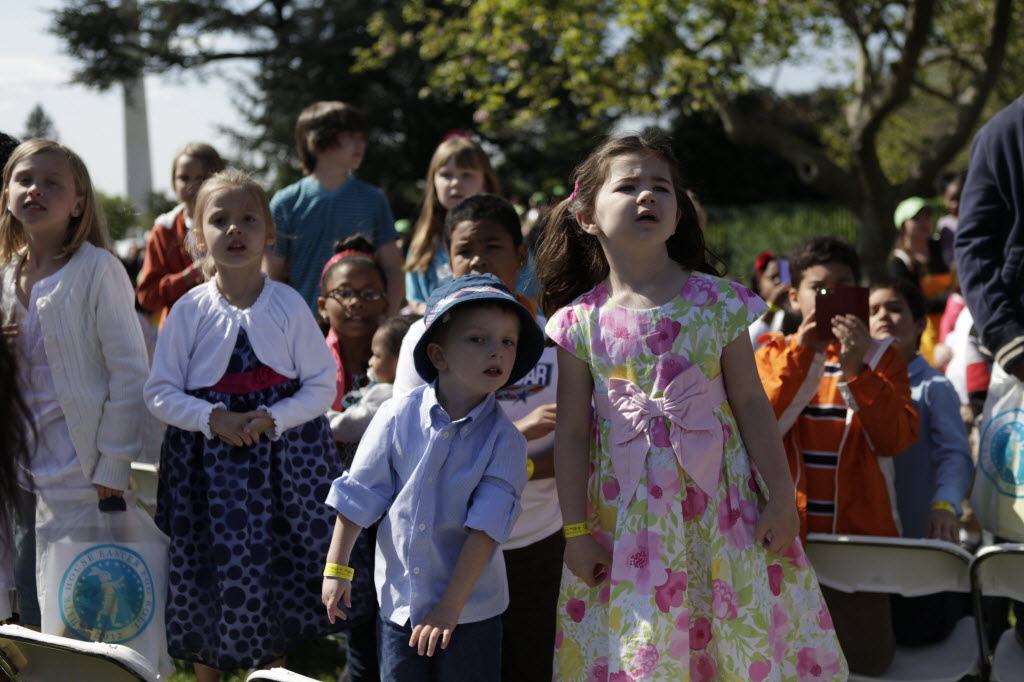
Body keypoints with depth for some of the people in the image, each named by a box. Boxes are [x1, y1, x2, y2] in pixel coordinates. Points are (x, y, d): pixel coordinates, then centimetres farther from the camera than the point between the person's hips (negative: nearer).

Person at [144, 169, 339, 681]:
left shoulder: (288, 305, -2)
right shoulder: (189, 310, -2)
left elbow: (322, 386, 0)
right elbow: (160, 393, -1)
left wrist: (274, 419, -15)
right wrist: (214, 419, -16)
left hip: (282, 457, 0)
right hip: (207, 461, 0)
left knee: (276, 572, 6)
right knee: (205, 568, 5)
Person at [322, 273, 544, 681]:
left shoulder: (504, 440, -12)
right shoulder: (397, 417, -8)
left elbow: (484, 530, -15)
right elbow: (358, 497, 1)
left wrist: (450, 606, -18)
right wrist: (336, 570, 3)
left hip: (470, 610, -2)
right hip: (398, 601, 2)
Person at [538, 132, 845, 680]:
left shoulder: (718, 303, -1)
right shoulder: (580, 322, -1)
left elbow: (750, 403, 3)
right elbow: (572, 431, 2)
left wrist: (781, 499, 1)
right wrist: (576, 531, 1)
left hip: (720, 509, 0)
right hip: (627, 521, 0)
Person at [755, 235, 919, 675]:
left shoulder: (880, 356, 5)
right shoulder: (774, 355, 6)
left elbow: (896, 439, -9)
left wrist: (856, 370, -19)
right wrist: (802, 355, -17)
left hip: (859, 534, 0)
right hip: (787, 535, 1)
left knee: (867, 661, -2)